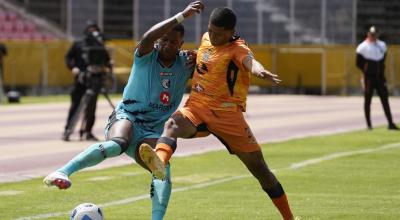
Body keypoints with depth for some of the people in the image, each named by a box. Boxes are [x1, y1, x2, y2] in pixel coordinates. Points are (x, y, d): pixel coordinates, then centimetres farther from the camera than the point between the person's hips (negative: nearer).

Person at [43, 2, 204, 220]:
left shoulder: (184, 62, 7)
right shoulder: (146, 56, -5)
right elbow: (147, 37, -27)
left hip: (154, 131, 4)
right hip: (127, 117, -4)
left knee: (163, 169, -24)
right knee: (117, 144, -38)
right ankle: (62, 172, -47)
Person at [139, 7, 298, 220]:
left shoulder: (237, 49, -9)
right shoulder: (206, 39, 9)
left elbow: (249, 61, -35)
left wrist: (260, 70, -56)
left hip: (226, 113, -4)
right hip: (197, 107, 4)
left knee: (258, 166, 1)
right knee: (172, 124, -32)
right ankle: (159, 161, -63)